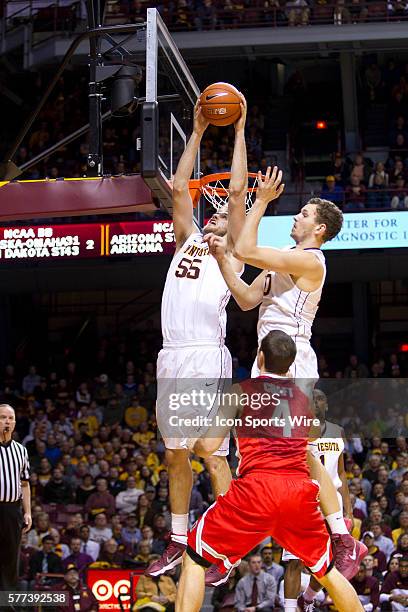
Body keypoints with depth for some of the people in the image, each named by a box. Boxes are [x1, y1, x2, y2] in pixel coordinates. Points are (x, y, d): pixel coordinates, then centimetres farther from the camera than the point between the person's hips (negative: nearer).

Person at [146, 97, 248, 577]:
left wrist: (239, 131, 8)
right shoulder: (188, 241, 23)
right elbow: (179, 188, 21)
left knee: (214, 457, -6)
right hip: (171, 358, 6)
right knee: (176, 455, 12)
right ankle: (178, 543, 20)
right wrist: (198, 132, 21)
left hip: (208, 358, -6)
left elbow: (238, 190, 3)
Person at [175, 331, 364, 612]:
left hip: (256, 486, -4)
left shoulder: (241, 391, 8)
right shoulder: (304, 397, 21)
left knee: (194, 559, 9)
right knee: (327, 570, 24)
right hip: (300, 489, 4)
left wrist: (193, 444, 25)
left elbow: (207, 447, 3)